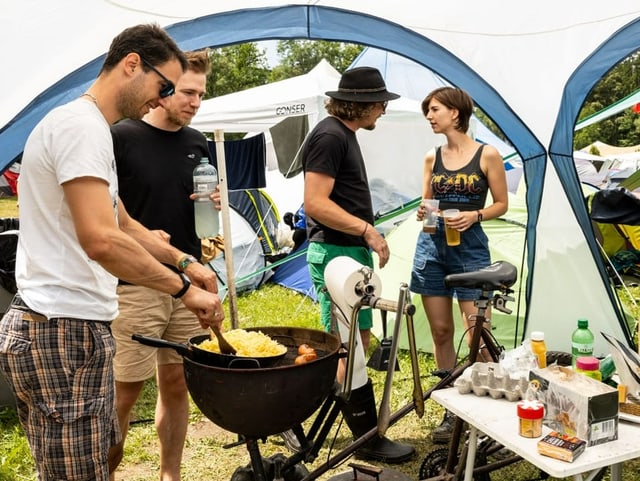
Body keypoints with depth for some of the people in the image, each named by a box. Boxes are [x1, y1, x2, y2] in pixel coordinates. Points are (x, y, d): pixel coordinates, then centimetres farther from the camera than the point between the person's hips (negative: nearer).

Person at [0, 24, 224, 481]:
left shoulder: (82, 124, 18)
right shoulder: (82, 124, -16)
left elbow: (121, 223, 26)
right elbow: (100, 238, -27)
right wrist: (185, 289, -19)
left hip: (72, 326, 10)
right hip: (63, 331, -10)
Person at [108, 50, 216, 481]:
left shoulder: (197, 143, 11)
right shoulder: (121, 137, -7)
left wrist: (211, 205, 0)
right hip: (134, 285, -5)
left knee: (177, 384, 13)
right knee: (125, 391, 2)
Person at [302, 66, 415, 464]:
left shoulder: (345, 134, 17)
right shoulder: (329, 136, -15)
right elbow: (315, 204, -22)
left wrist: (367, 237, 21)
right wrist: (368, 229, -18)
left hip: (352, 251, 11)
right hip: (335, 253, -11)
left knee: (358, 341, 16)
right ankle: (369, 439, 7)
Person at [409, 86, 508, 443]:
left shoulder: (487, 155, -2)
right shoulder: (432, 158, 9)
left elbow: (501, 204, 2)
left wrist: (474, 215, -16)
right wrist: (423, 213, -6)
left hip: (470, 247, -4)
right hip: (432, 246, 4)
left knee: (477, 333, -7)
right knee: (441, 331, 6)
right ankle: (451, 409, 19)